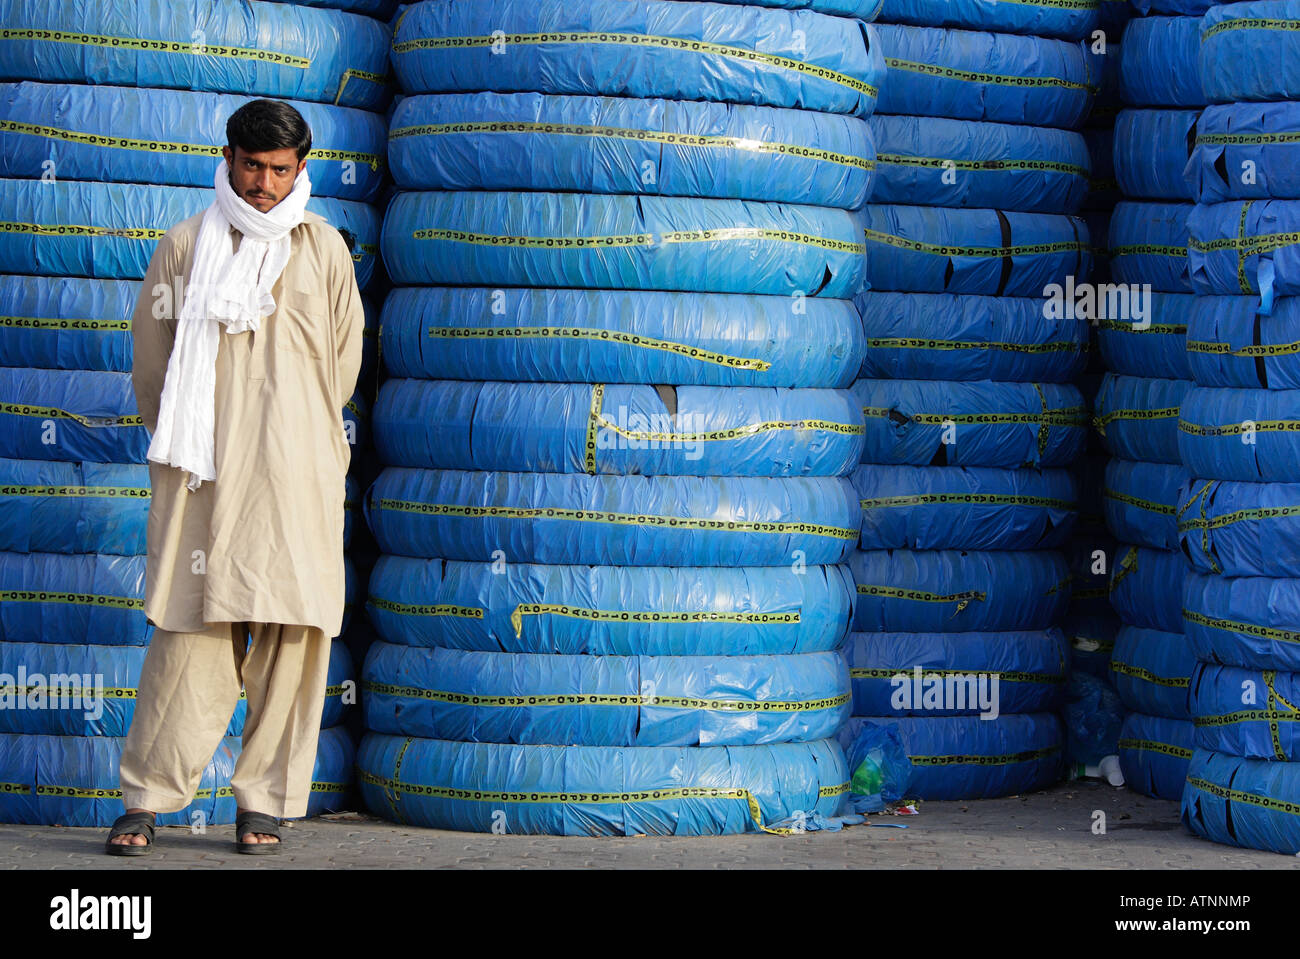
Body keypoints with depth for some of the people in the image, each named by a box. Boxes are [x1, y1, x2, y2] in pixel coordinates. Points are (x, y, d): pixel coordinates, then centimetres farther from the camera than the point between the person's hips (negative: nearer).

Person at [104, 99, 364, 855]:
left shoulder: (324, 250, 10)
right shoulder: (186, 247, 8)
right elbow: (153, 359, 13)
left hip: (296, 476, 1)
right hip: (205, 478, -1)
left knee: (293, 637, -2)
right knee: (191, 632, -6)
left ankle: (265, 803, 6)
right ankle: (148, 798, 0)